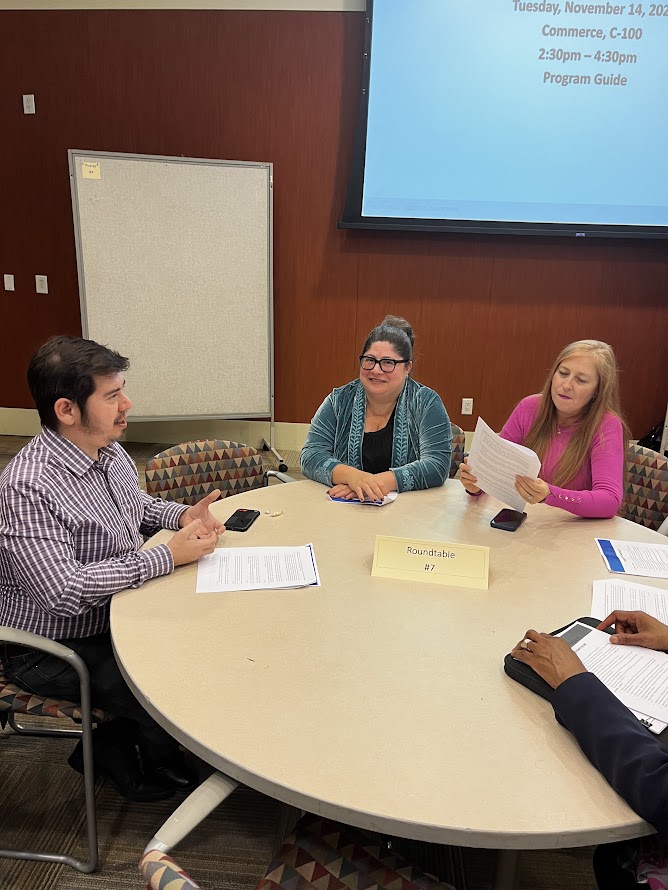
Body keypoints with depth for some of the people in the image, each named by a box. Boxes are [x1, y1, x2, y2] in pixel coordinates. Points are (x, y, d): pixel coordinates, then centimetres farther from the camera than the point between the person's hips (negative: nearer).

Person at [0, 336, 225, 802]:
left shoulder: (109, 450, -1)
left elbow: (137, 503, 18)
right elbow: (62, 592, -33)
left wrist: (183, 515, -3)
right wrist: (169, 556, -29)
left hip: (117, 612, 8)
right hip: (54, 649, -8)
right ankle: (115, 748, 17)